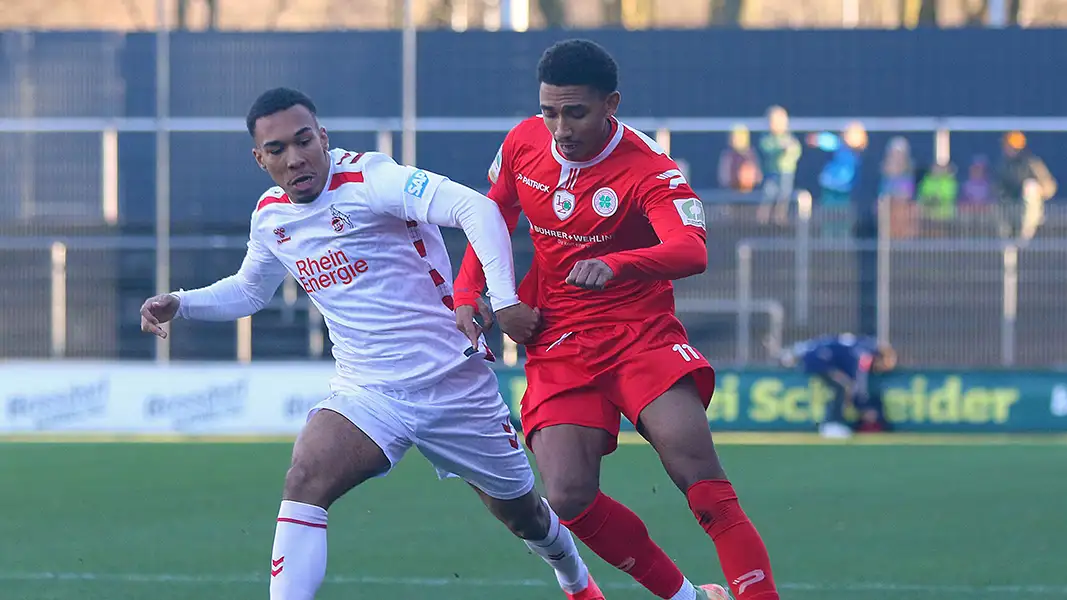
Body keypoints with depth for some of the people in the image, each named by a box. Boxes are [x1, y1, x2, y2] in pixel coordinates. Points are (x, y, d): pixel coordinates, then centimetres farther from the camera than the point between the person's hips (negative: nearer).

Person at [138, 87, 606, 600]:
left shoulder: (368, 180, -19)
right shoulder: (270, 216, 3)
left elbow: (476, 209, -29)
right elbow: (250, 290, 24)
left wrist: (502, 298, -39)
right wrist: (181, 304, 9)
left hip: (453, 380, -4)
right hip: (366, 395, 4)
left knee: (520, 511, 14)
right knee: (305, 481, -26)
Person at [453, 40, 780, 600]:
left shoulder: (648, 170, -17)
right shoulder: (524, 143, -1)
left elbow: (691, 252, -35)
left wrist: (615, 265, -53)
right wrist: (467, 295, 4)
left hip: (642, 337, -4)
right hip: (558, 347, 4)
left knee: (703, 483, -22)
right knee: (568, 497, -15)